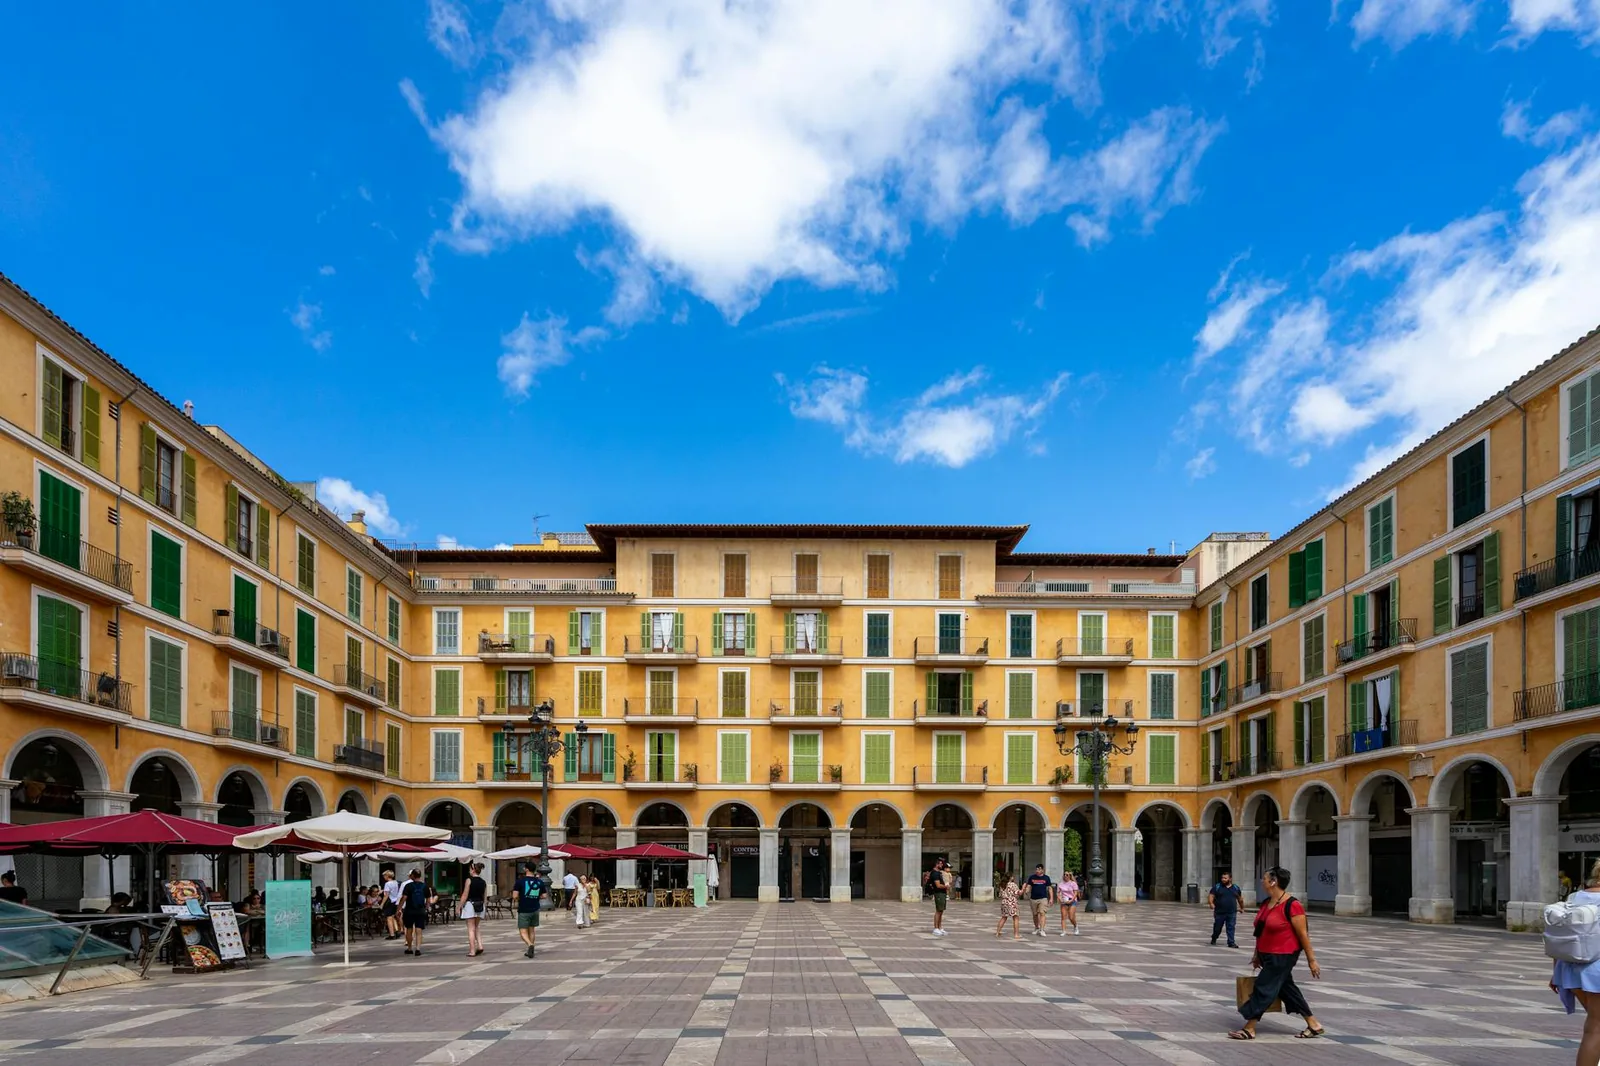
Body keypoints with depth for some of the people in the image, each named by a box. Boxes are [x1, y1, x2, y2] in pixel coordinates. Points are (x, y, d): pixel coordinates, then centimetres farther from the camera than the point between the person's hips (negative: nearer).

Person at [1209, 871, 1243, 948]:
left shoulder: (1236, 888, 8)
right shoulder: (1217, 887, -1)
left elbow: (1240, 899, 20)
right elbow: (1211, 896, -7)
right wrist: (1211, 903, -24)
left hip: (1232, 913, 1)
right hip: (1219, 912, -1)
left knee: (1231, 927, -5)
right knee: (1217, 927, 9)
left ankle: (1231, 942, -1)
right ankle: (1213, 940, 31)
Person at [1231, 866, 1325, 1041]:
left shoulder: (1292, 905, -19)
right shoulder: (1266, 903, 7)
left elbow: (1303, 934, -15)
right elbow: (1261, 930, 15)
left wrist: (1311, 960, -12)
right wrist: (1257, 954, 20)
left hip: (1283, 956, -9)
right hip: (1268, 955, 9)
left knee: (1264, 989, -5)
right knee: (1286, 989, 15)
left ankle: (1249, 1029, 3)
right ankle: (1314, 1025, 26)